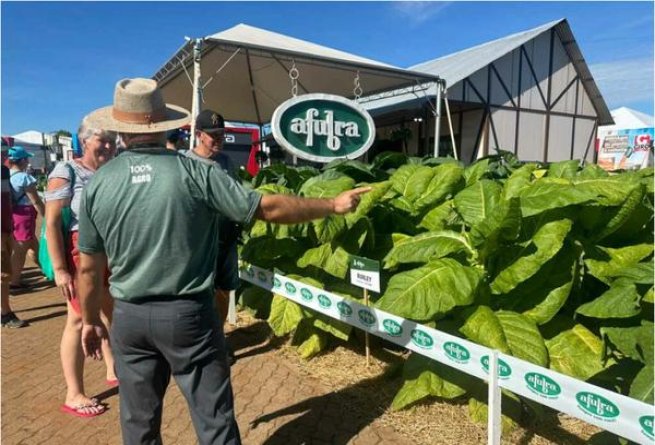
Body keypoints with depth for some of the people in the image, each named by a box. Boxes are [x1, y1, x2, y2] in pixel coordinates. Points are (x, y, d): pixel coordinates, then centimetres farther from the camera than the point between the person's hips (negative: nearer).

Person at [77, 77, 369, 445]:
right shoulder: (195, 172, -13)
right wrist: (333, 205, -1)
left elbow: (90, 266, 3)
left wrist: (91, 321, 19)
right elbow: (268, 208, -12)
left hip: (130, 317, 4)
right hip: (189, 313, -3)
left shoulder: (97, 185, -3)